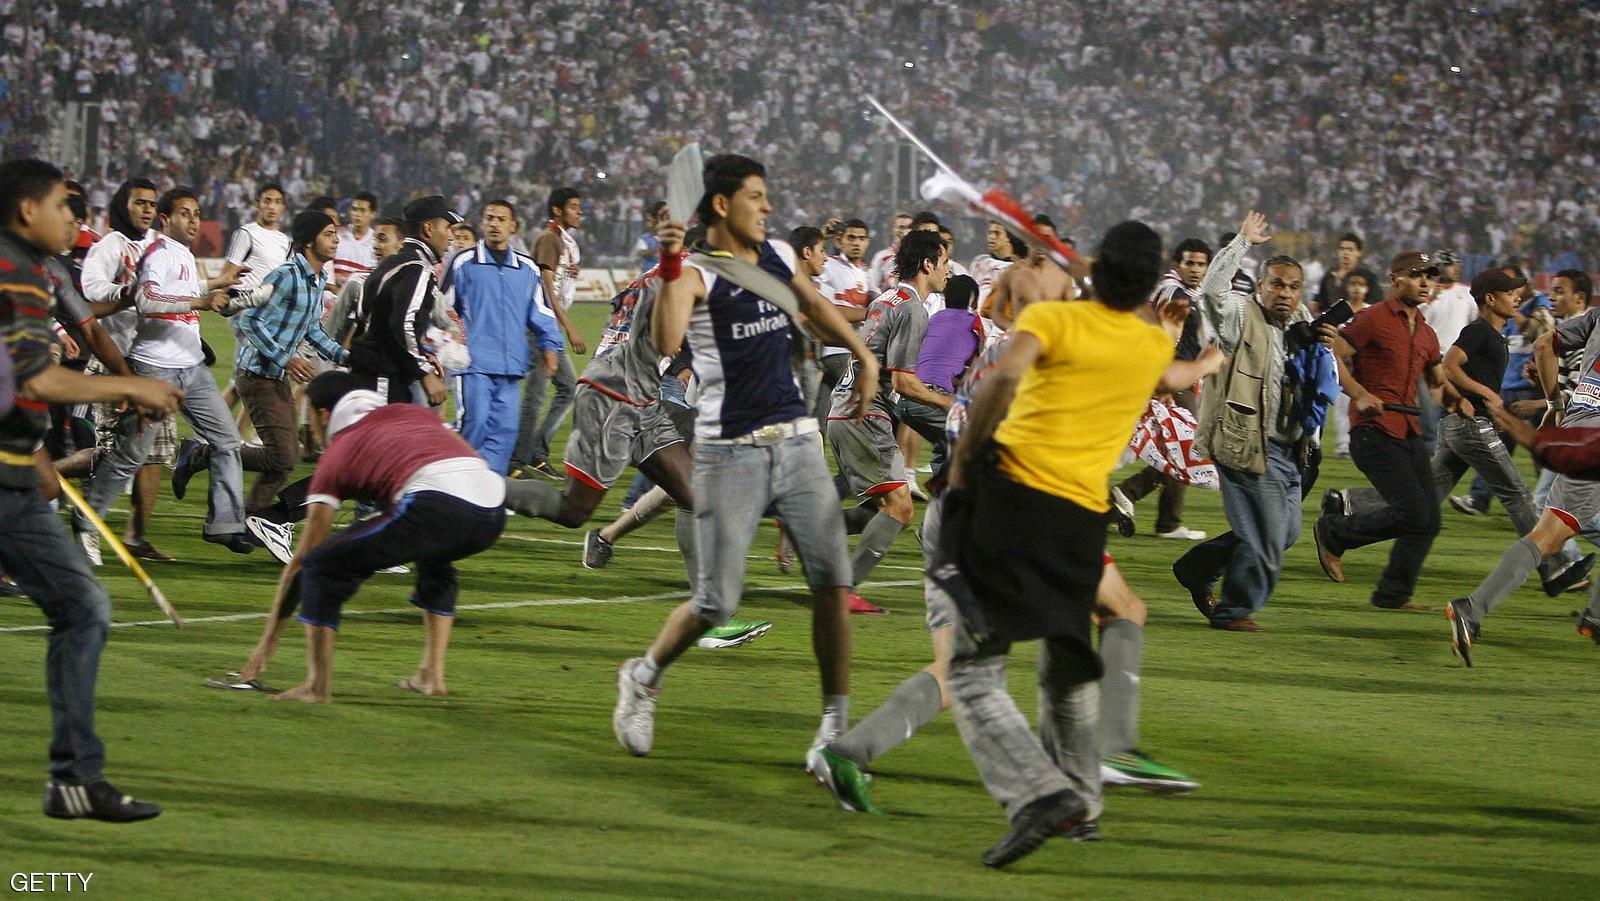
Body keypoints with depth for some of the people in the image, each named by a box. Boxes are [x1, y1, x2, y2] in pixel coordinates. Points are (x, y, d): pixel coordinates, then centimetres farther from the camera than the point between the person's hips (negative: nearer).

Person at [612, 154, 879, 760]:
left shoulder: (778, 256, 11)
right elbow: (666, 342, -31)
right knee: (717, 604, -4)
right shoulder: (696, 274, -11)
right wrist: (670, 267, -36)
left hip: (796, 441, 6)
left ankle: (836, 720, 4)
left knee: (833, 579, -5)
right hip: (730, 452, -6)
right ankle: (643, 677, 24)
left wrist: (863, 356, 34)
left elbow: (814, 305, 33)